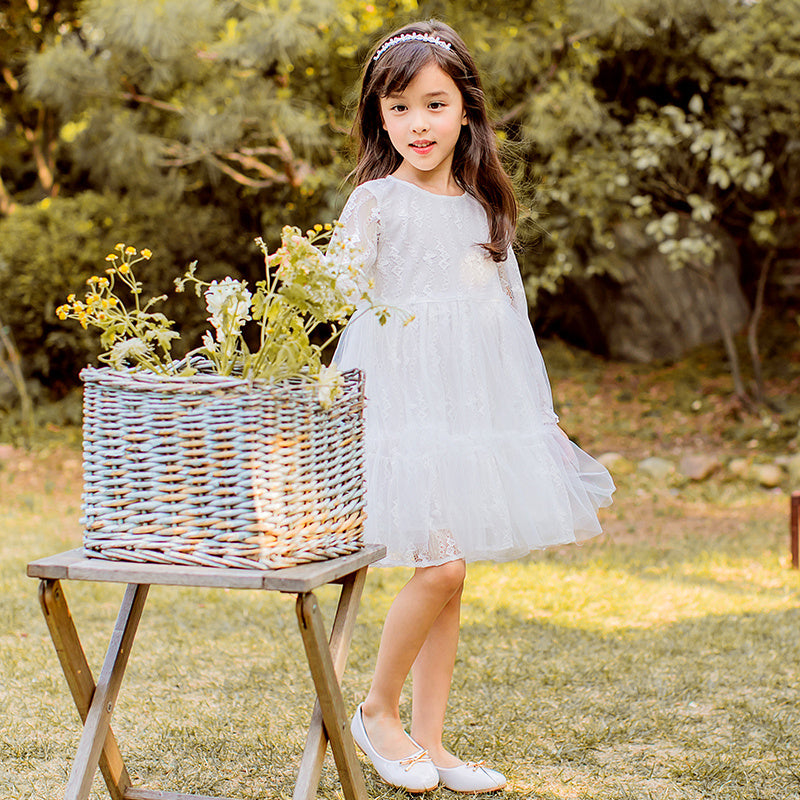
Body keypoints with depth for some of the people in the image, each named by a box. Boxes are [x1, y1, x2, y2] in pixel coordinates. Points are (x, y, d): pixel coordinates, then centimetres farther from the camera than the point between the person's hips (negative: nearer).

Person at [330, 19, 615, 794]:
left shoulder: (483, 206, 12)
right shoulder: (375, 200, -3)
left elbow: (509, 309, 17)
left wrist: (537, 407, 17)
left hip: (479, 404, 6)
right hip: (406, 402, -5)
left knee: (448, 576, 7)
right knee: (440, 567, -14)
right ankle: (377, 711, 8)